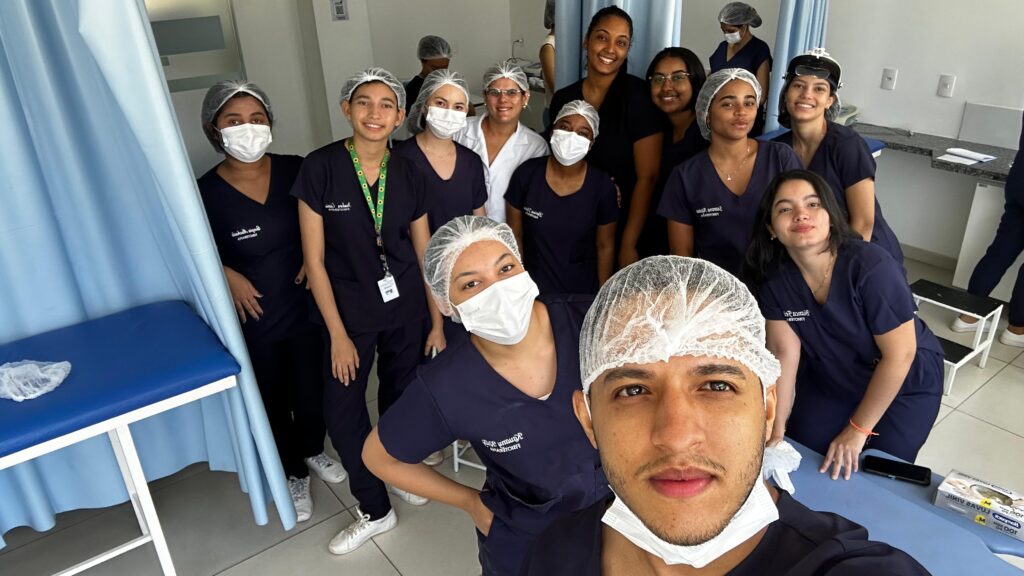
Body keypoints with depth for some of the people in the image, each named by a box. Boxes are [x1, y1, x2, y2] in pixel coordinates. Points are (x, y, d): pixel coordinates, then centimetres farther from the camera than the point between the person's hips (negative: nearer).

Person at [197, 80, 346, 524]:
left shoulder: (295, 171, -10)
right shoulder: (204, 193, -16)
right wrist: (227, 275, -15)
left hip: (305, 308, 2)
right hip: (253, 321, -2)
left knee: (313, 391, 18)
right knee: (272, 402, 15)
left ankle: (313, 452, 48)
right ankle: (293, 475, 40)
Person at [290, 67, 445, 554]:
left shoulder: (407, 174, -3)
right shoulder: (320, 167, -12)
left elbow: (425, 254, 3)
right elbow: (314, 259, -11)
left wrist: (437, 322, 3)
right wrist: (338, 335, -10)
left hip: (407, 307, 2)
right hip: (348, 309, -2)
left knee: (401, 399, 14)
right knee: (342, 410, 2)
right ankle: (375, 510, 24)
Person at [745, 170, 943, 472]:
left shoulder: (872, 266, -32)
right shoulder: (774, 277, -19)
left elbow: (900, 354, -25)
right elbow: (784, 352, -13)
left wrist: (857, 430, -17)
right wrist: (777, 427, -16)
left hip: (904, 383, -3)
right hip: (830, 381, 4)